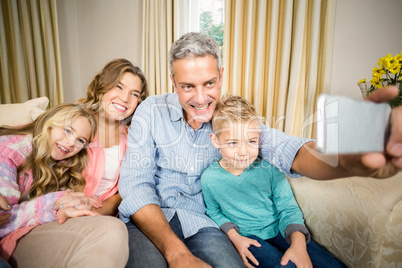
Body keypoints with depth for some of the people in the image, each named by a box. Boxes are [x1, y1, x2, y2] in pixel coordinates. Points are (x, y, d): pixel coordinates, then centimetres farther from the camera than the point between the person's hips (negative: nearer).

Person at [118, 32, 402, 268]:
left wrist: (351, 160, -46)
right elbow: (135, 183, -13)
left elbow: (284, 149, -22)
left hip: (200, 221, 2)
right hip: (149, 218, -1)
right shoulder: (152, 111, -8)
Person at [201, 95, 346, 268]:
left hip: (278, 230, 2)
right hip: (246, 236, -2)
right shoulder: (209, 178, -13)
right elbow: (214, 212, 4)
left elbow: (288, 209, -6)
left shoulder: (270, 168, -13)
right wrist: (234, 236, -11)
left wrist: (299, 243, -21)